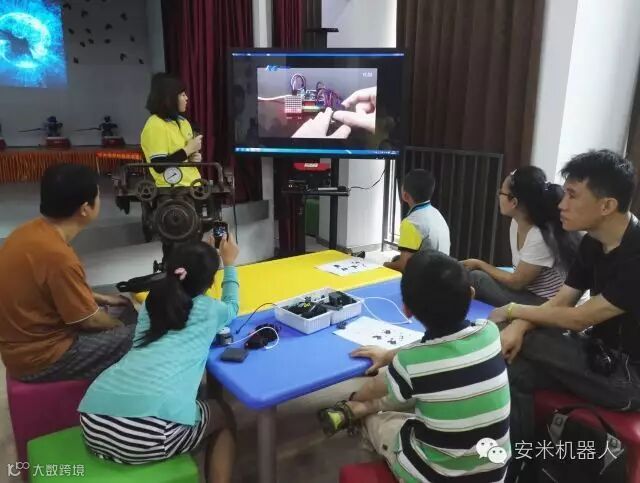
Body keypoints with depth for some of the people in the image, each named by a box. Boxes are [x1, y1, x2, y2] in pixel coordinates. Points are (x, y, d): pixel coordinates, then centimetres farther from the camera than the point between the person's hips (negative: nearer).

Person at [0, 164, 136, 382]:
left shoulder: (32, 230, -3)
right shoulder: (57, 255, -30)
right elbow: (88, 320, -17)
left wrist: (102, 298, 13)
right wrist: (122, 326, 2)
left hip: (24, 340, 9)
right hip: (39, 357, -9)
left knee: (110, 316, 22)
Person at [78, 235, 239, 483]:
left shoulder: (152, 303, 23)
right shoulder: (209, 310, 13)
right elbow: (231, 307, 39)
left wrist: (205, 254, 55)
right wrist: (230, 263, 52)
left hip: (94, 422, 6)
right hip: (151, 430, -6)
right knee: (224, 416, 25)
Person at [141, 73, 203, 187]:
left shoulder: (182, 121, 10)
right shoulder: (155, 126, -15)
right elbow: (160, 166, -23)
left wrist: (194, 157, -2)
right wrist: (188, 149, -18)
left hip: (193, 184, 8)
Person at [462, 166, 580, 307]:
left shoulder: (540, 238, -27)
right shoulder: (516, 223, -2)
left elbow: (516, 282, -15)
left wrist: (480, 264, -5)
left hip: (550, 306, -8)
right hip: (530, 290, 8)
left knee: (475, 278, -17)